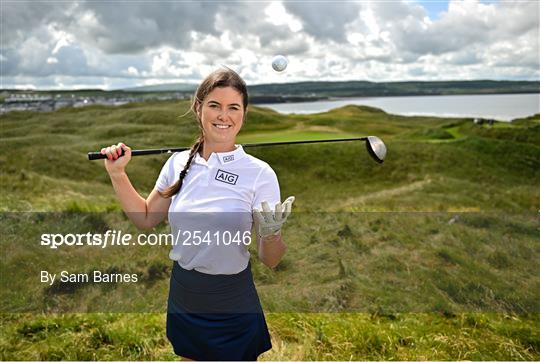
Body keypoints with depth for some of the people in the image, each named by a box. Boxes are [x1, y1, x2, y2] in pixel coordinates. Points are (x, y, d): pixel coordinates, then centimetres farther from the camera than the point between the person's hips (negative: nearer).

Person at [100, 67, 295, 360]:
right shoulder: (179, 163, -4)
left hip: (232, 308, -4)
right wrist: (117, 174, 2)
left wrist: (271, 233, -34)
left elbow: (270, 261, -13)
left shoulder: (260, 173, -16)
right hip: (182, 299, 4)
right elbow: (146, 219, 10)